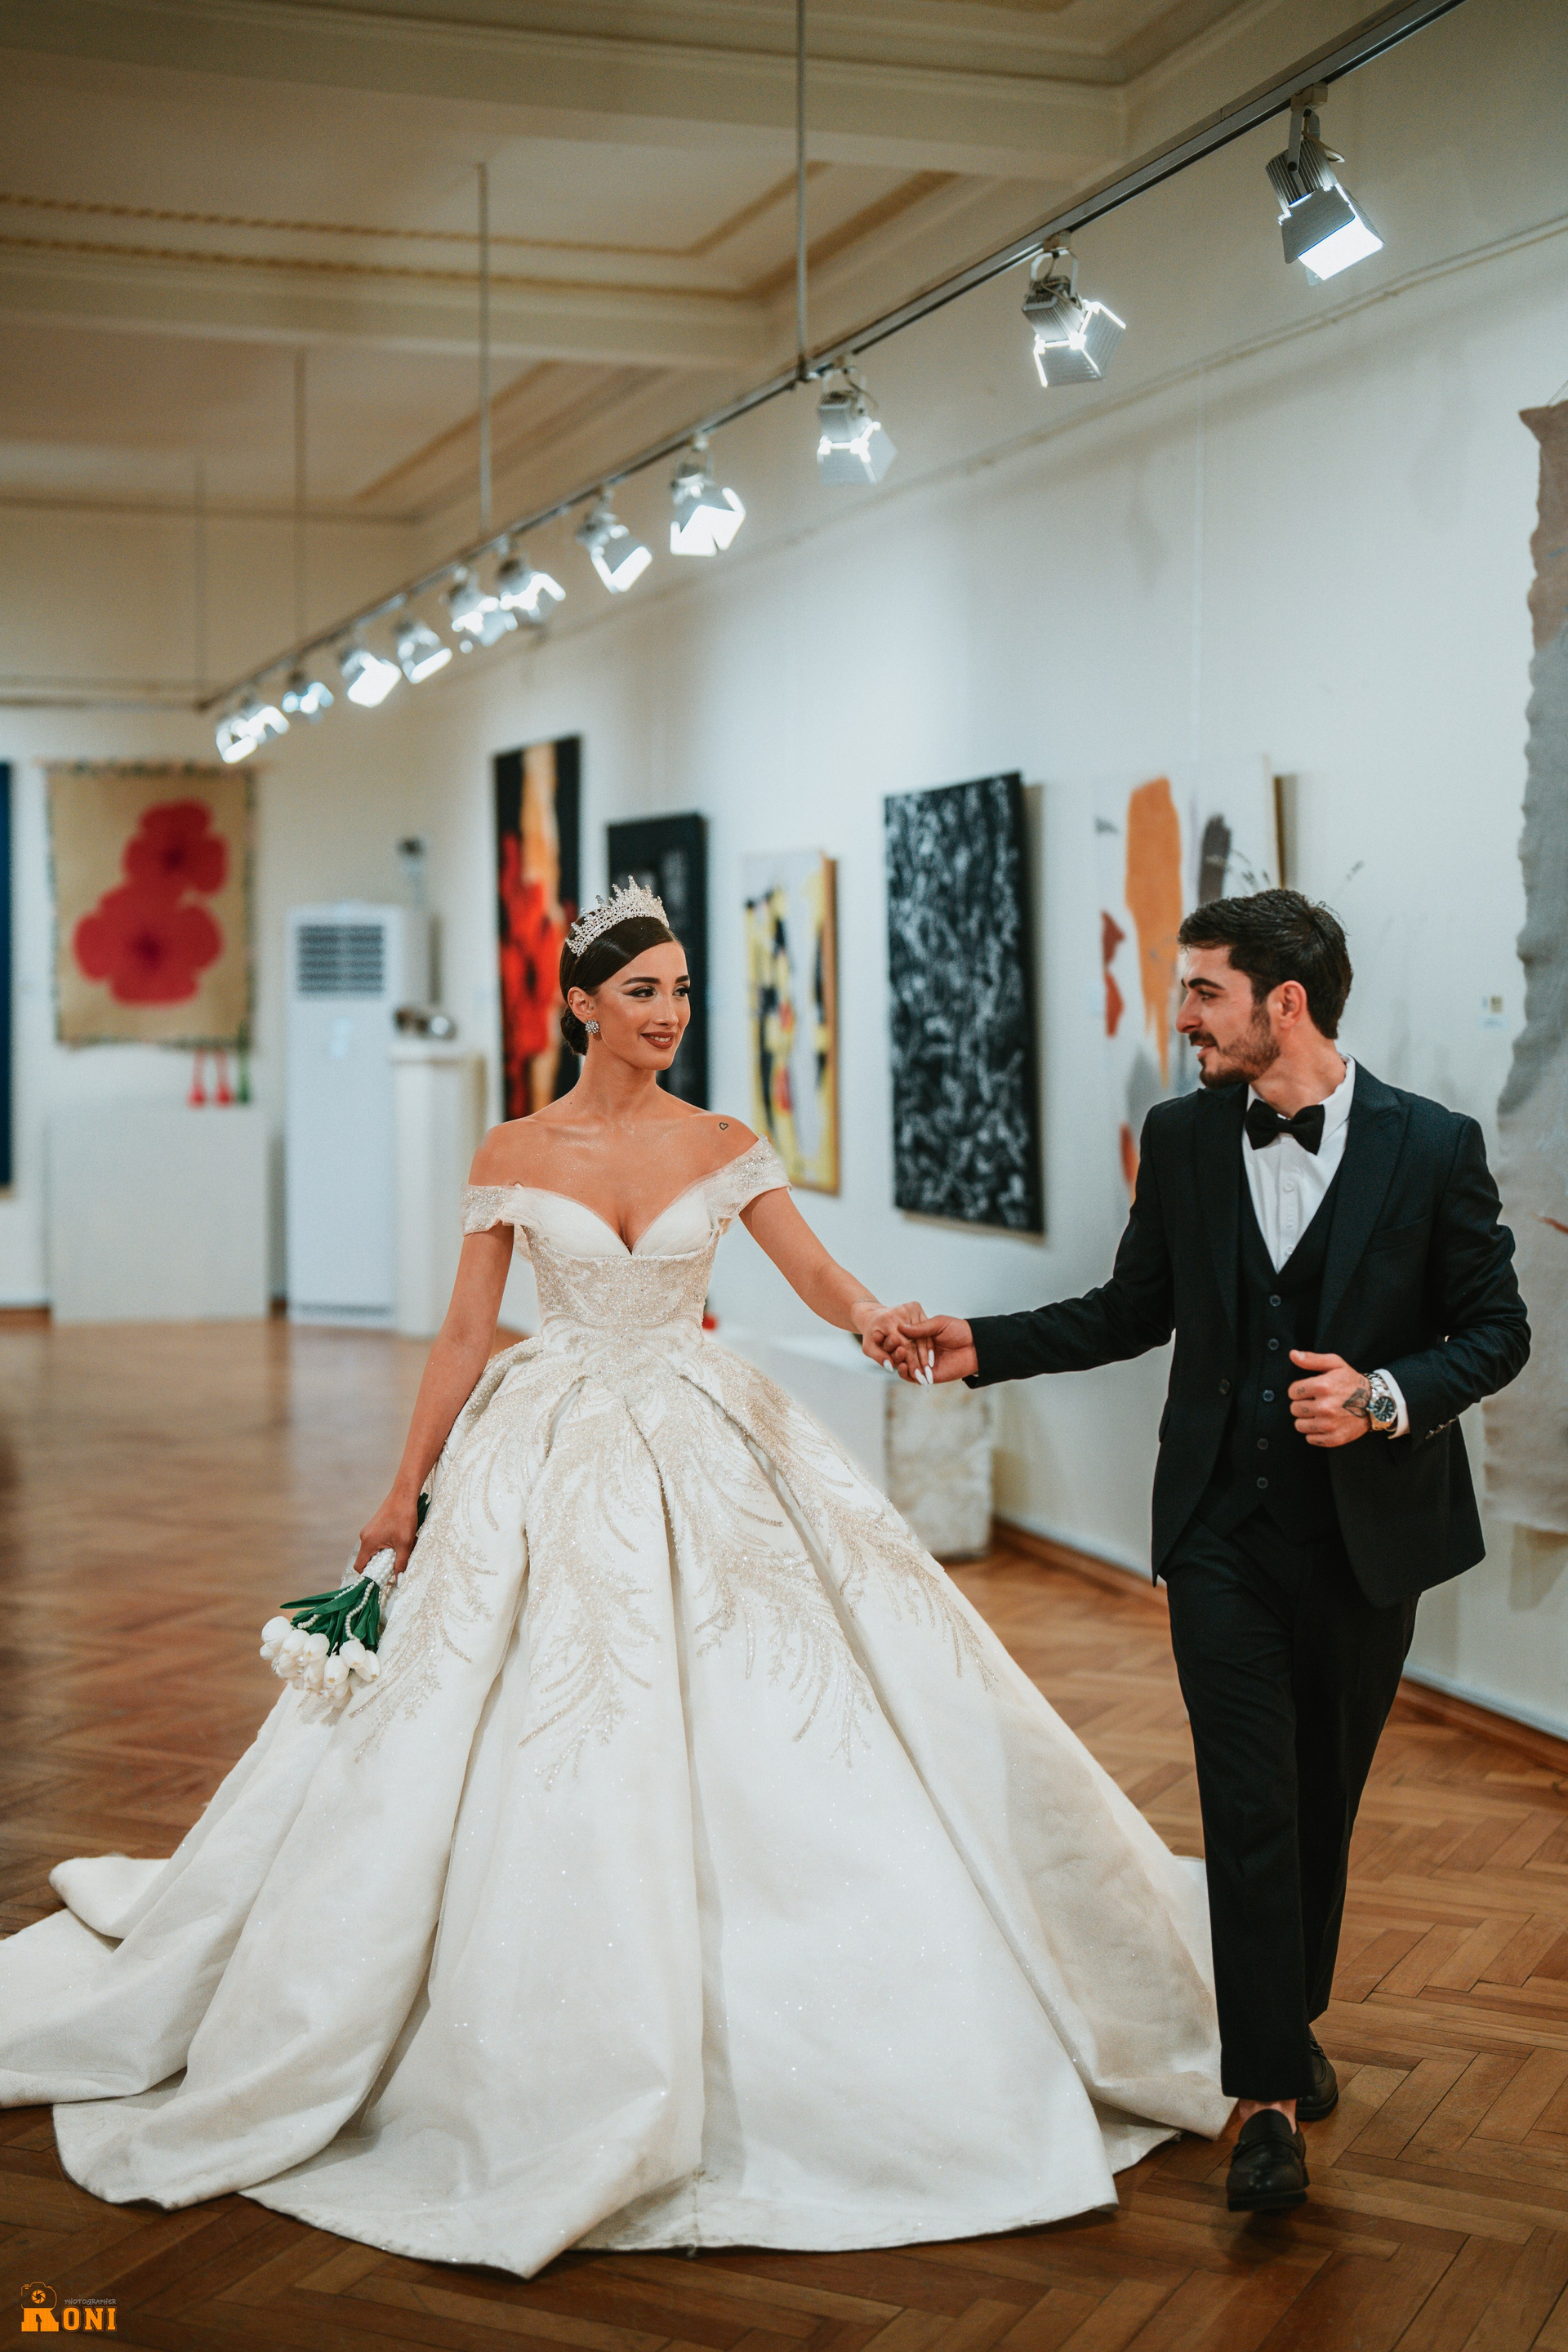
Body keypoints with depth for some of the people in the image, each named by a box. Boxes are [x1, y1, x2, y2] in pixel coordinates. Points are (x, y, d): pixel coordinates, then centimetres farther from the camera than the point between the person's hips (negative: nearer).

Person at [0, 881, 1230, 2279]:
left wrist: (876, 1319, -32)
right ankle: (577, 2063, 16)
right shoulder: (515, 1155, -1)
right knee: (558, 1762, 0)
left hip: (712, 1458, 2)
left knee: (773, 1726, -1)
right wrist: (406, 1494, 2)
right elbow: (465, 1335, 2)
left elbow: (826, 1282, -9)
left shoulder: (725, 1148, 2)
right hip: (555, 1467, -1)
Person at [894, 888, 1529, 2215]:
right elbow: (1134, 1311, 12)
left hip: (1367, 1531, -1)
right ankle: (1272, 2095, 0)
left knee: (1324, 1797, 15)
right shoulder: (1183, 1138, 2)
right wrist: (983, 1348, 3)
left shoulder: (1433, 1146, -8)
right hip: (1225, 1530, 1)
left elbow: (1496, 1328, -2)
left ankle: (1295, 2019, 38)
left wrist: (1387, 1397, -19)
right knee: (1250, 1804, -6)